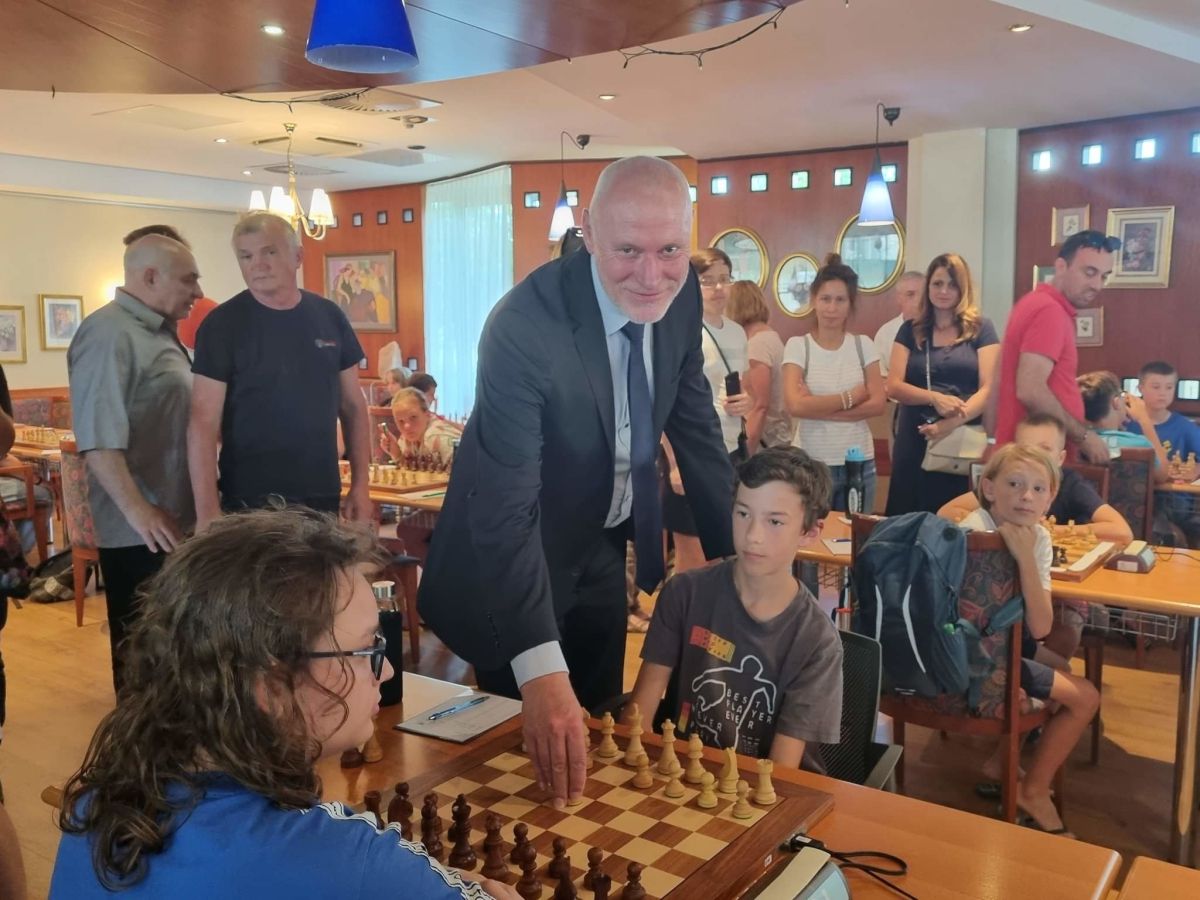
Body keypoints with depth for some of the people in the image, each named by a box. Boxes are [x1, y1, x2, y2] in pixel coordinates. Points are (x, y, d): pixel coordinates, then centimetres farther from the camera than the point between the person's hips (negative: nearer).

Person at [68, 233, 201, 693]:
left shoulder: (159, 332, 14)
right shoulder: (109, 333, -16)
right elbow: (98, 436, -25)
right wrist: (138, 510, -28)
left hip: (177, 521, 10)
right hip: (141, 530, -10)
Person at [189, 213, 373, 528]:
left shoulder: (329, 316, 2)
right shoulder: (222, 325, -8)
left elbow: (353, 406, 8)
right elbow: (203, 423, -11)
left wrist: (360, 484, 3)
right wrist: (207, 510, -18)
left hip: (323, 497, 4)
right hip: (250, 503, -4)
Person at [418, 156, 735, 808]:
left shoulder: (679, 294, -12)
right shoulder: (523, 326, -32)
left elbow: (693, 422, 1)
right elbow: (505, 505, -37)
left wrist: (736, 557, 2)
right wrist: (541, 672, -44)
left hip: (606, 544, 6)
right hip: (516, 555, -5)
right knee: (527, 750, 10)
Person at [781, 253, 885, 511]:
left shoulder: (863, 344, 4)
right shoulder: (797, 345, -4)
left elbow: (877, 403, -4)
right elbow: (796, 405, -16)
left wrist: (819, 408, -13)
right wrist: (851, 397, -9)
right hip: (812, 464, -2)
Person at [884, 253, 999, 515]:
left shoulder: (981, 329, 4)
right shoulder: (911, 330, 10)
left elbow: (989, 388, -4)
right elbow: (894, 386, 2)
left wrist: (952, 422, -18)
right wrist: (934, 398, -16)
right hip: (915, 440, 2)